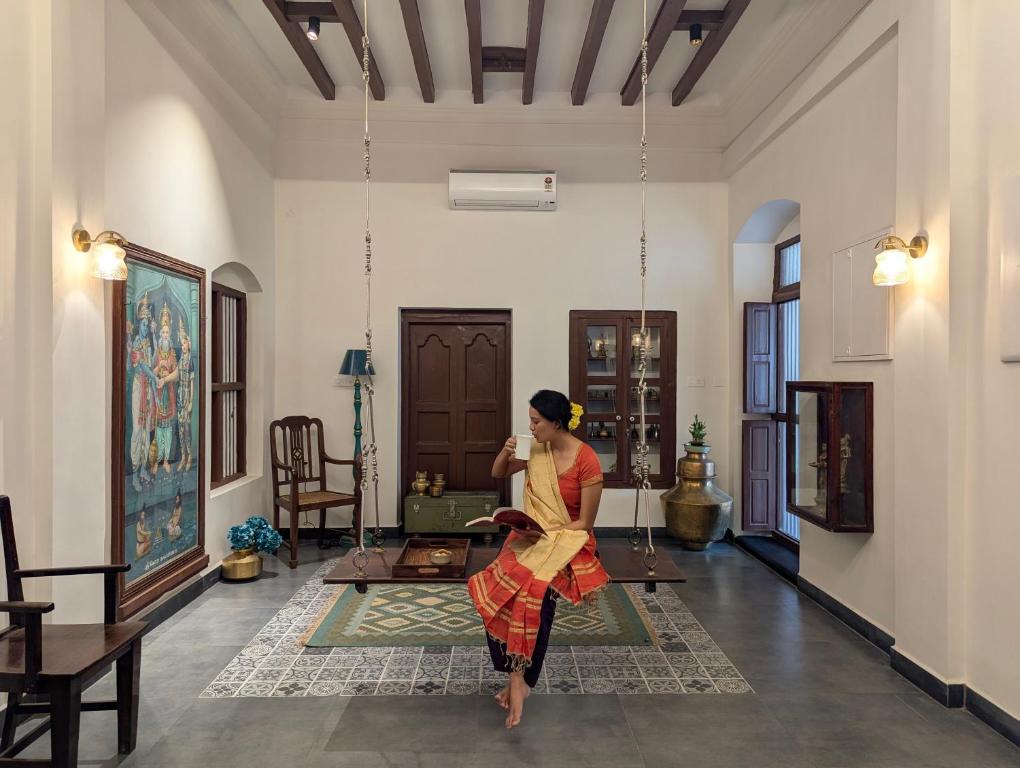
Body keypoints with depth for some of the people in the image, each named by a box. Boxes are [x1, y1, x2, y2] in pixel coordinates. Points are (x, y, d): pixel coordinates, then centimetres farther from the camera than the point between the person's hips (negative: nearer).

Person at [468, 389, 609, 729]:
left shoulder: (587, 461, -14)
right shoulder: (536, 450, 3)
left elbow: (585, 523, -11)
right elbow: (497, 473, 17)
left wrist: (545, 535, -21)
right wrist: (506, 451, -3)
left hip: (569, 539, -5)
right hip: (530, 535, 5)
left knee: (536, 586, -34)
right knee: (500, 585, -24)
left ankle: (519, 677, -17)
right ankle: (518, 676, -12)